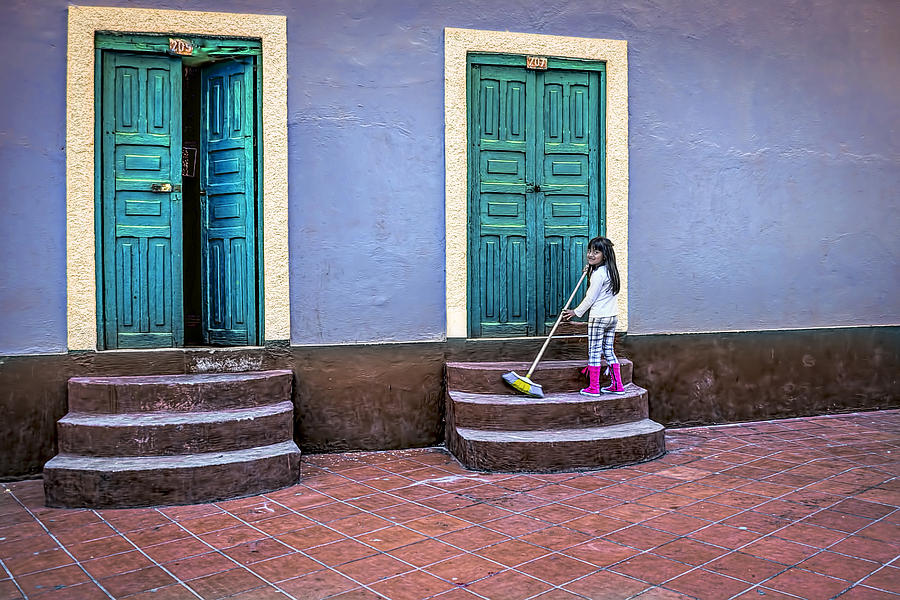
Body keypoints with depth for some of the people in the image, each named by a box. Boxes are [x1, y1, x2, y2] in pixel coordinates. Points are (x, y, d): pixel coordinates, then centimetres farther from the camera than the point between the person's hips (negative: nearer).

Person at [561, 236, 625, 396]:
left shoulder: (598, 274, -17)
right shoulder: (609, 271, 10)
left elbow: (590, 298, -13)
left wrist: (576, 312, -1)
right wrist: (590, 272, 16)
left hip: (598, 318, -9)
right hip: (613, 317, 9)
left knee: (594, 352, -1)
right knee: (608, 350, 14)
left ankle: (593, 388, 3)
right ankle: (617, 385, 16)